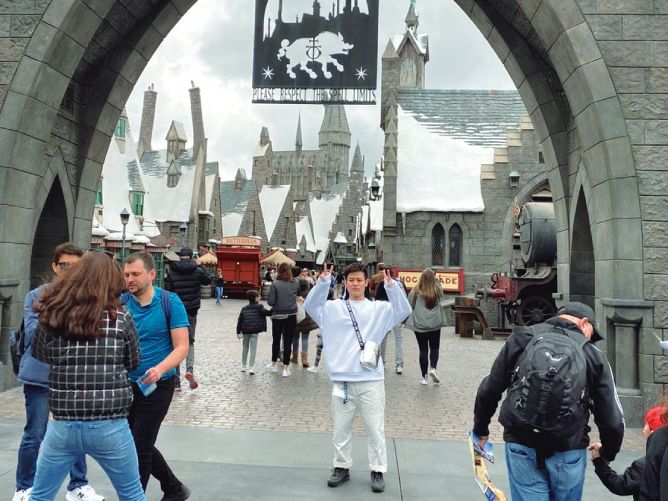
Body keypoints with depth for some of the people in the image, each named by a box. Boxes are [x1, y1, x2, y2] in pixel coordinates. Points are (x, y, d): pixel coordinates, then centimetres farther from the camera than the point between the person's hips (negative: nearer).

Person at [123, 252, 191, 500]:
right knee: (139, 444, 16)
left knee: (140, 447, 0)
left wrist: (160, 369, -32)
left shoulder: (170, 302, -13)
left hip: (157, 386, -5)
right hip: (127, 384, 5)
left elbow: (181, 346, -14)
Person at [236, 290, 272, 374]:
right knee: (253, 349, -1)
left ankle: (243, 366, 27)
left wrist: (238, 332, 11)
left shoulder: (244, 309, 11)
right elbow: (268, 313, -7)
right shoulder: (259, 308, -3)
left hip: (245, 331, 4)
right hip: (254, 331, -4)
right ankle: (251, 368, -6)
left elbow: (240, 320, 8)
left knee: (245, 348, 18)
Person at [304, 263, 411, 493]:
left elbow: (403, 310, -8)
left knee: (375, 429, 7)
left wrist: (391, 286, -21)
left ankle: (377, 471, 23)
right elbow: (310, 306, -5)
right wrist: (322, 282, -18)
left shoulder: (379, 308, 4)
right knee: (341, 428, 13)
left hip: (371, 380, -1)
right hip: (341, 380, 1)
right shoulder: (333, 308, 6)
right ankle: (342, 467, 30)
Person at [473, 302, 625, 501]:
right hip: (569, 452, 0)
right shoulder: (593, 354, -1)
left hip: (521, 446, 0)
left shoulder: (522, 339, 1)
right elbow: (613, 420, 1)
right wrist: (607, 453, 21)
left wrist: (480, 429, 19)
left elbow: (488, 391, 4)